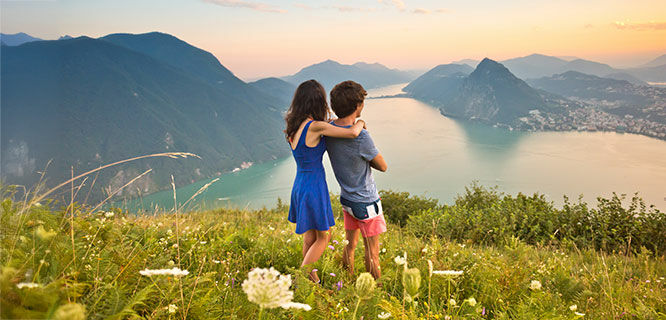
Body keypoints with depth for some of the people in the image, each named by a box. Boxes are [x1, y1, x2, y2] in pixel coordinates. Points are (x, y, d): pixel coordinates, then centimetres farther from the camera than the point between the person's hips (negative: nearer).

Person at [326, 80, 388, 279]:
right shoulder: (361, 138, -29)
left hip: (347, 199, 7)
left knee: (349, 246, 20)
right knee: (372, 253, 8)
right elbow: (383, 166, -14)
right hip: (366, 202, -7)